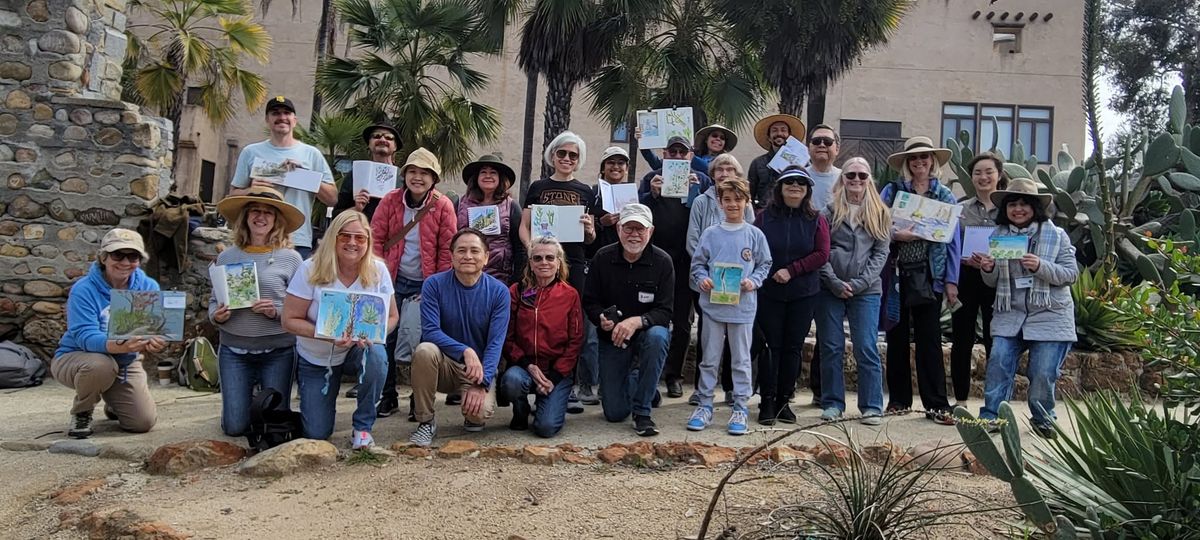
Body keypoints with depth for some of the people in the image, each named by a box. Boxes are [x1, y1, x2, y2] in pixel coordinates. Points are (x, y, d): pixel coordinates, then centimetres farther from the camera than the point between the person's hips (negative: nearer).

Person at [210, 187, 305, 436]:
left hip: (277, 352, -2)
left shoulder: (290, 258, -4)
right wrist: (216, 315, -11)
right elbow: (214, 300, 11)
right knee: (234, 427, 1)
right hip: (234, 350, 2)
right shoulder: (227, 256, 5)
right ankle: (245, 396, 36)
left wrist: (277, 312, -22)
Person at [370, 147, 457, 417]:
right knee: (387, 336, 4)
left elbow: (447, 250, -4)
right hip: (393, 280, 2)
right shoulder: (390, 200, 0)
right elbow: (376, 238, 2)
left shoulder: (443, 206, -5)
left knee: (420, 339, -3)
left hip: (425, 283, -2)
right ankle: (387, 395, 19)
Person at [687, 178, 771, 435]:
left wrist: (753, 281, -9)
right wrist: (702, 279, -10)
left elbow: (765, 264, 8)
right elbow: (697, 264, 8)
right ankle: (705, 404, 19)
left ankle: (740, 408, 16)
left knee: (741, 360, 7)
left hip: (743, 307, -1)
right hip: (712, 305, 1)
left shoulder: (755, 235, 1)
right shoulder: (710, 234, 3)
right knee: (709, 359, 8)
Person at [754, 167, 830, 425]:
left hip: (803, 294, 1)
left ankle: (783, 401, 16)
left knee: (793, 347, 6)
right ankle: (767, 402, 8)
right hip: (768, 292, -1)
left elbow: (822, 254, -5)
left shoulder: (816, 219, 2)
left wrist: (791, 270, -13)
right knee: (771, 346, 0)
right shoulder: (764, 217, 1)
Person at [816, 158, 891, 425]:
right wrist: (835, 282, -11)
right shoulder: (830, 211, 5)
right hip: (830, 289, 0)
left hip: (866, 290, 0)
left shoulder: (880, 213, 7)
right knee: (831, 348, 4)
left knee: (867, 349, -1)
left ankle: (872, 407, 7)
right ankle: (832, 403, 14)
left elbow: (881, 253, 2)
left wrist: (859, 283, -9)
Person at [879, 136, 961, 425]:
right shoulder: (891, 191, 5)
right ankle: (899, 399, 17)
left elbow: (952, 241, 6)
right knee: (897, 337, 7)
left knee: (929, 338, -1)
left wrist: (951, 280, 0)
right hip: (897, 274, 0)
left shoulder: (945, 196, 8)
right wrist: (896, 234, -19)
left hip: (929, 276, 0)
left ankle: (936, 404, 3)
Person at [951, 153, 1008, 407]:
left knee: (995, 342, 2)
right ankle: (960, 401, 15)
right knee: (962, 341, 5)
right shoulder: (961, 209, 8)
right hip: (965, 278, 1)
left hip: (997, 280, -1)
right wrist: (969, 260, -14)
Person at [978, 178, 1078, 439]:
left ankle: (1043, 420, 21)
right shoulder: (998, 235, 7)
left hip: (1049, 317, -2)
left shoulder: (1057, 235, -2)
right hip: (1009, 315, 3)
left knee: (1043, 374, -1)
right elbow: (993, 283, 13)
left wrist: (1040, 267, -22)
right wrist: (988, 270, -10)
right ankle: (990, 417, -3)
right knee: (998, 364, -11)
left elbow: (1071, 274, -6)